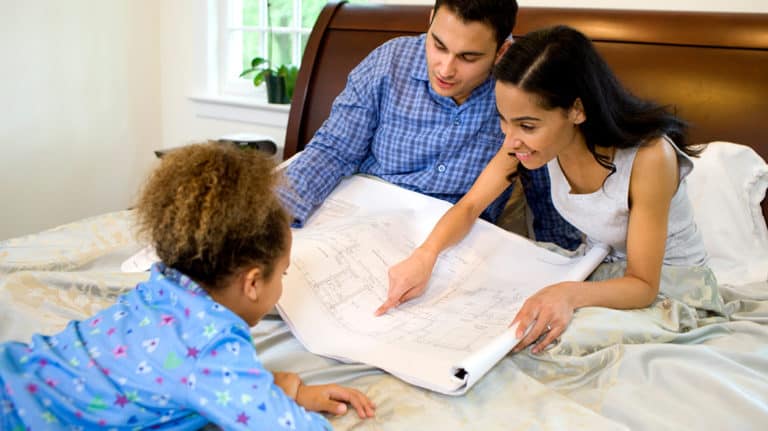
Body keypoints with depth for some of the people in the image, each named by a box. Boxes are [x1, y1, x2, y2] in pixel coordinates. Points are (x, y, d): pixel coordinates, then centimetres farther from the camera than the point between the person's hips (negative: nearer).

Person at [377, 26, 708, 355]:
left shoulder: (648, 157, -33)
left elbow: (644, 285, -28)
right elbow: (469, 206, -9)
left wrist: (571, 294, -48)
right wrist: (425, 256, -30)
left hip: (668, 284, -5)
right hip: (600, 271, 5)